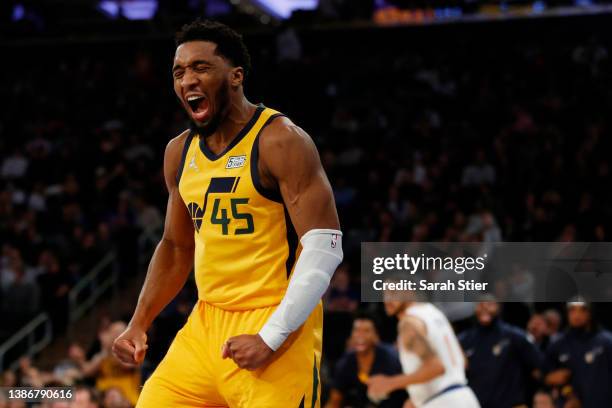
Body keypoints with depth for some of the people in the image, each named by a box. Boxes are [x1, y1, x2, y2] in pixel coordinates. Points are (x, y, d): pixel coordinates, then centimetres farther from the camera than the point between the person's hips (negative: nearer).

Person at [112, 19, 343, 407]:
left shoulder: (280, 141, -13)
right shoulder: (179, 152, 10)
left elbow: (324, 249, -17)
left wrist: (271, 338, -22)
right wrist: (139, 324, 11)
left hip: (277, 329, -7)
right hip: (206, 324, 7)